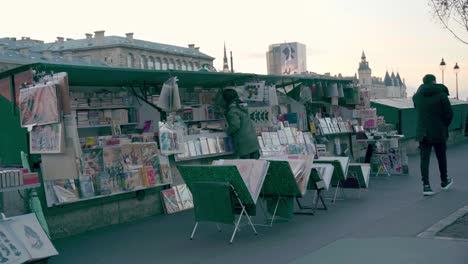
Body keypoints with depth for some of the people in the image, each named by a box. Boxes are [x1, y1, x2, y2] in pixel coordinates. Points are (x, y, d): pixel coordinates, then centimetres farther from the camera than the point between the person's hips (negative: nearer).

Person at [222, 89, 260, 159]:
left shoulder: (232, 111, -14)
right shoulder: (242, 107, 12)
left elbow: (235, 125, -21)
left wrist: (228, 132, -3)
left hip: (244, 143, -8)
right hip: (253, 141, 8)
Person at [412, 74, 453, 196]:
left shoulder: (416, 96, 3)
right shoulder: (441, 95, -9)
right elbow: (449, 114, -8)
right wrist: (445, 126, 7)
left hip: (422, 133, 2)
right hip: (439, 133, -2)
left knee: (424, 158, 2)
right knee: (441, 157, 15)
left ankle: (426, 185, -7)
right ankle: (444, 181, 31)